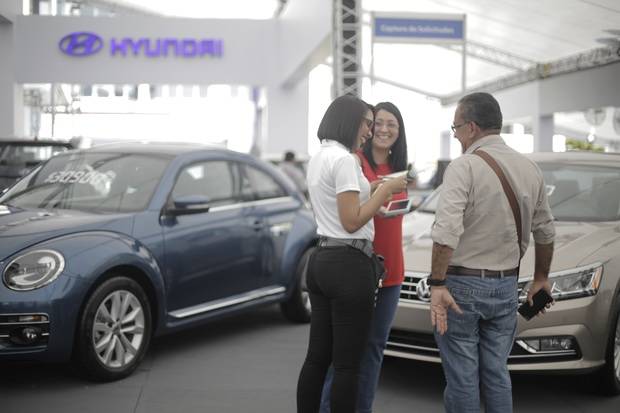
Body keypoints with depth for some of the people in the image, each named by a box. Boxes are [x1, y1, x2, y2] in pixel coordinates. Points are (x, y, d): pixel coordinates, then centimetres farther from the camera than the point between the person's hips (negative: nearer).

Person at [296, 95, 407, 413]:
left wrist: (376, 194, 24)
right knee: (346, 365, -1)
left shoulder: (318, 159, 15)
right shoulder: (344, 159, -14)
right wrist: (386, 189, -9)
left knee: (317, 357, 12)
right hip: (348, 265, -9)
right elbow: (352, 221, -18)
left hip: (321, 260, 9)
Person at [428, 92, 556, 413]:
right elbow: (545, 232, 15)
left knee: (462, 379, 2)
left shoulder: (463, 167, -13)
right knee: (497, 375, 15)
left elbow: (446, 232, -24)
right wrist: (541, 277, 26)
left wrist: (437, 284, -21)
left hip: (463, 283, -6)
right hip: (506, 285, 6)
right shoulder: (530, 169, 7)